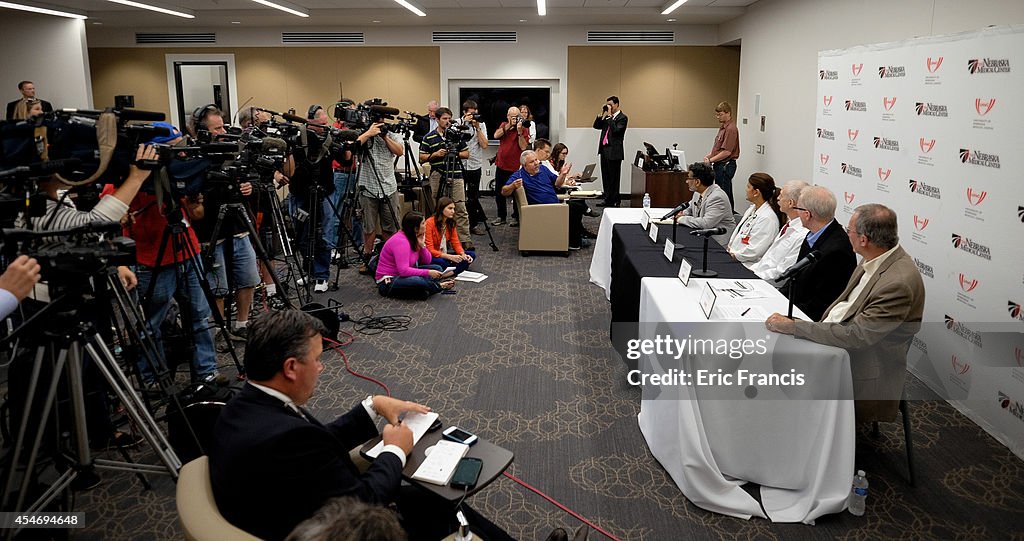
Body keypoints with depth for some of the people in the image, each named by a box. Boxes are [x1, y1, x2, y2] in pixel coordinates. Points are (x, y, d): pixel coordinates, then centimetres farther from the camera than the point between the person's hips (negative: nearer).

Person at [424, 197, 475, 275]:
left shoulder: (451, 223, 2)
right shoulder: (430, 223, -19)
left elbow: (456, 243, 0)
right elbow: (429, 249, -23)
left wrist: (463, 254, -22)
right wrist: (450, 257, -33)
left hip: (445, 254, 7)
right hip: (432, 257, -7)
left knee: (471, 255, -12)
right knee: (441, 262, -40)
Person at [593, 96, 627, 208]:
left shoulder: (622, 117, -7)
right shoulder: (607, 117, 15)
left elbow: (615, 130, -21)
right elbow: (596, 126, 12)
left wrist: (609, 116, -17)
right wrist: (602, 114, 2)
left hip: (614, 151, -8)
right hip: (604, 150, 8)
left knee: (614, 177, -1)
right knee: (605, 176, 11)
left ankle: (614, 201, 5)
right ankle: (607, 199, 19)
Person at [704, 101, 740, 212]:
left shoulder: (731, 129, -16)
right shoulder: (722, 127, 15)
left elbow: (726, 152, -21)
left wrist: (711, 160, -14)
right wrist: (709, 156, 6)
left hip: (726, 165, -10)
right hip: (720, 165, 10)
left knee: (724, 194, -8)